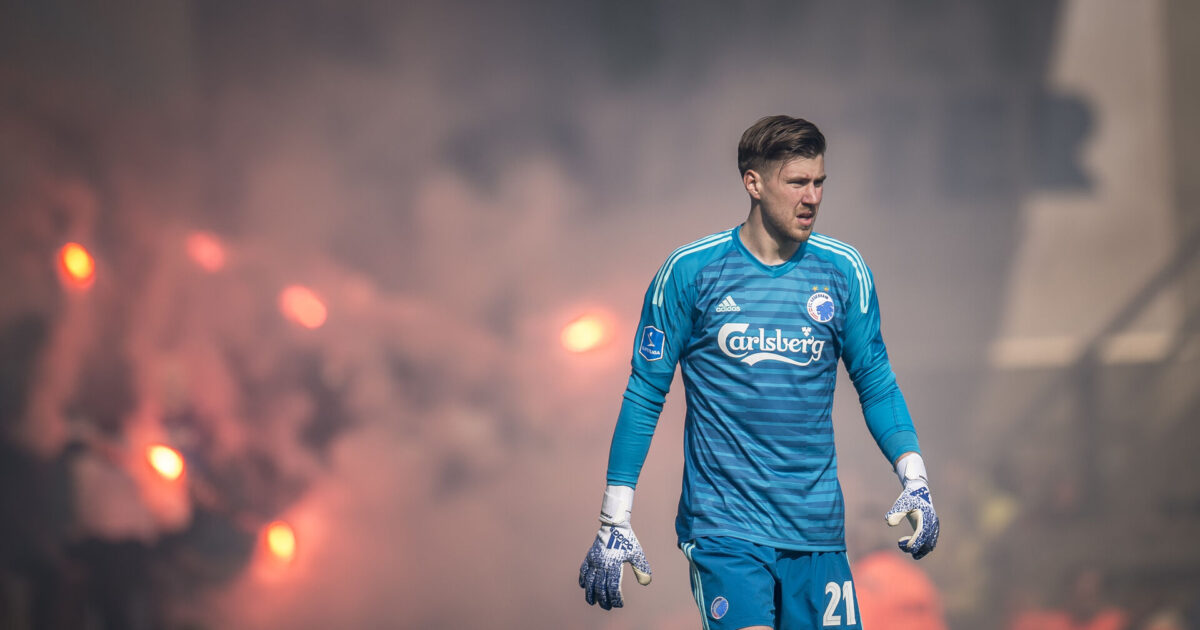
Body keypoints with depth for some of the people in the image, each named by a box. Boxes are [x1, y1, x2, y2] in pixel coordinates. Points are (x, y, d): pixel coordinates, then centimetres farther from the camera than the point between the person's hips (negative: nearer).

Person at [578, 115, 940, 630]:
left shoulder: (844, 270, 5)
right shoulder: (689, 272, -3)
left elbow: (876, 384, 12)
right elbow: (644, 396, 2)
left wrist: (914, 479, -4)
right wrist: (614, 523, -1)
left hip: (817, 529, 3)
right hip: (723, 525, -3)